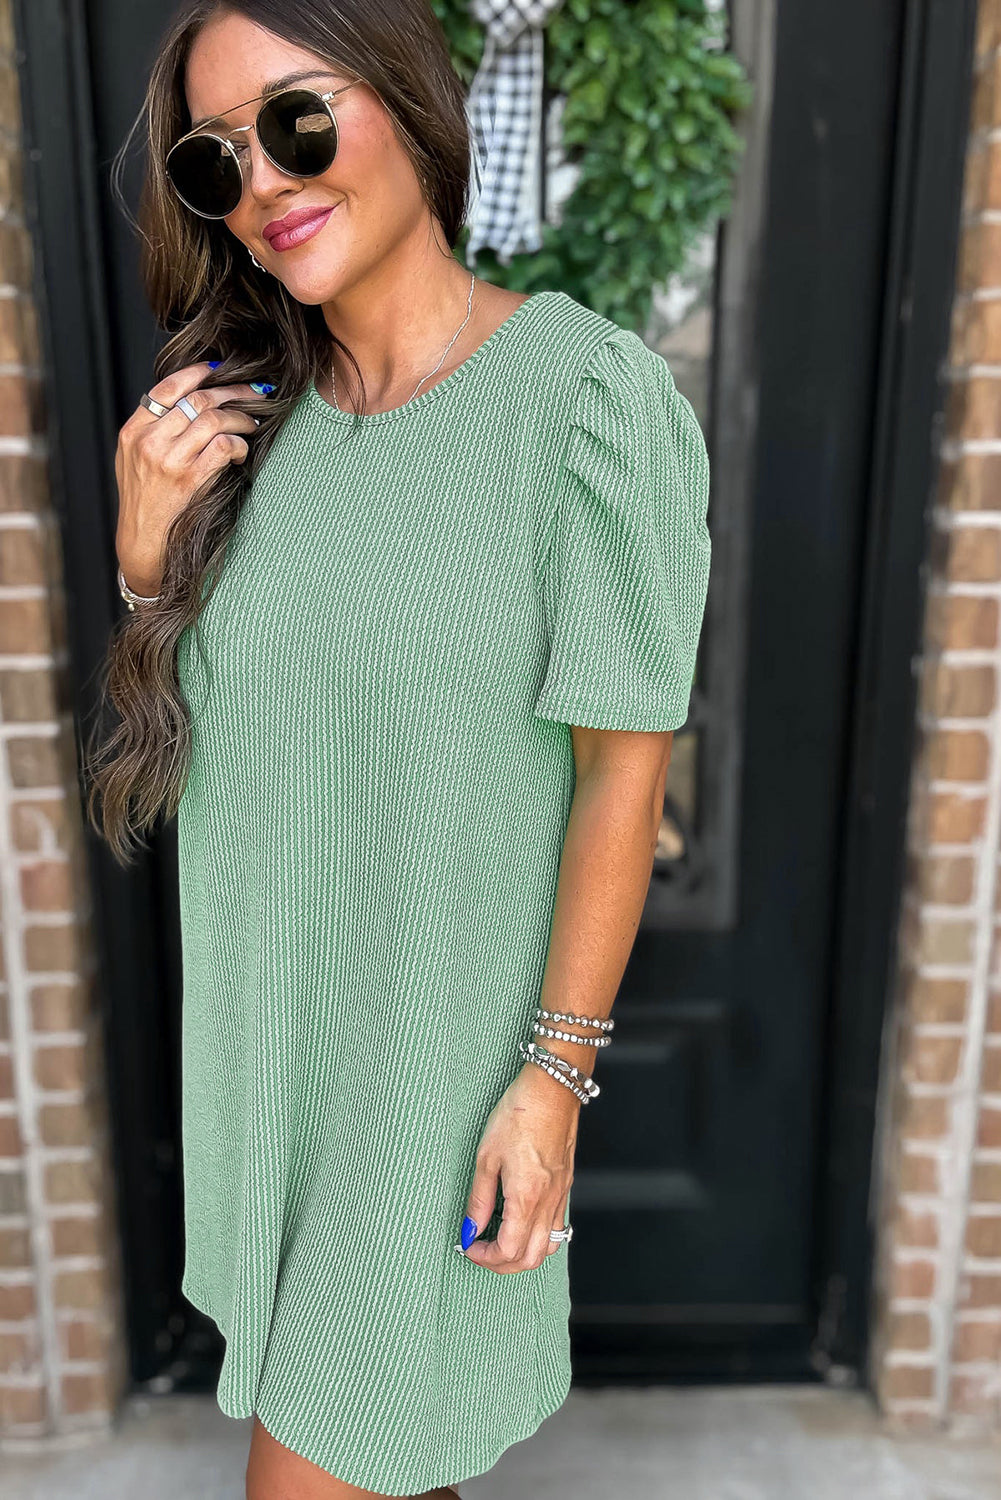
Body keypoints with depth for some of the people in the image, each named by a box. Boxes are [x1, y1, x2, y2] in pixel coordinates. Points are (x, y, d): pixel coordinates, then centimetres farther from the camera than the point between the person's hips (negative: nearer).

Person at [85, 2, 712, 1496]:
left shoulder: (588, 391, -16)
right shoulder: (247, 410, 2)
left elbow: (622, 769, -14)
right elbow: (210, 739, 8)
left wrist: (556, 1076, -12)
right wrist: (149, 558, -10)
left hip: (445, 1028, -5)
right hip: (265, 1012, 6)